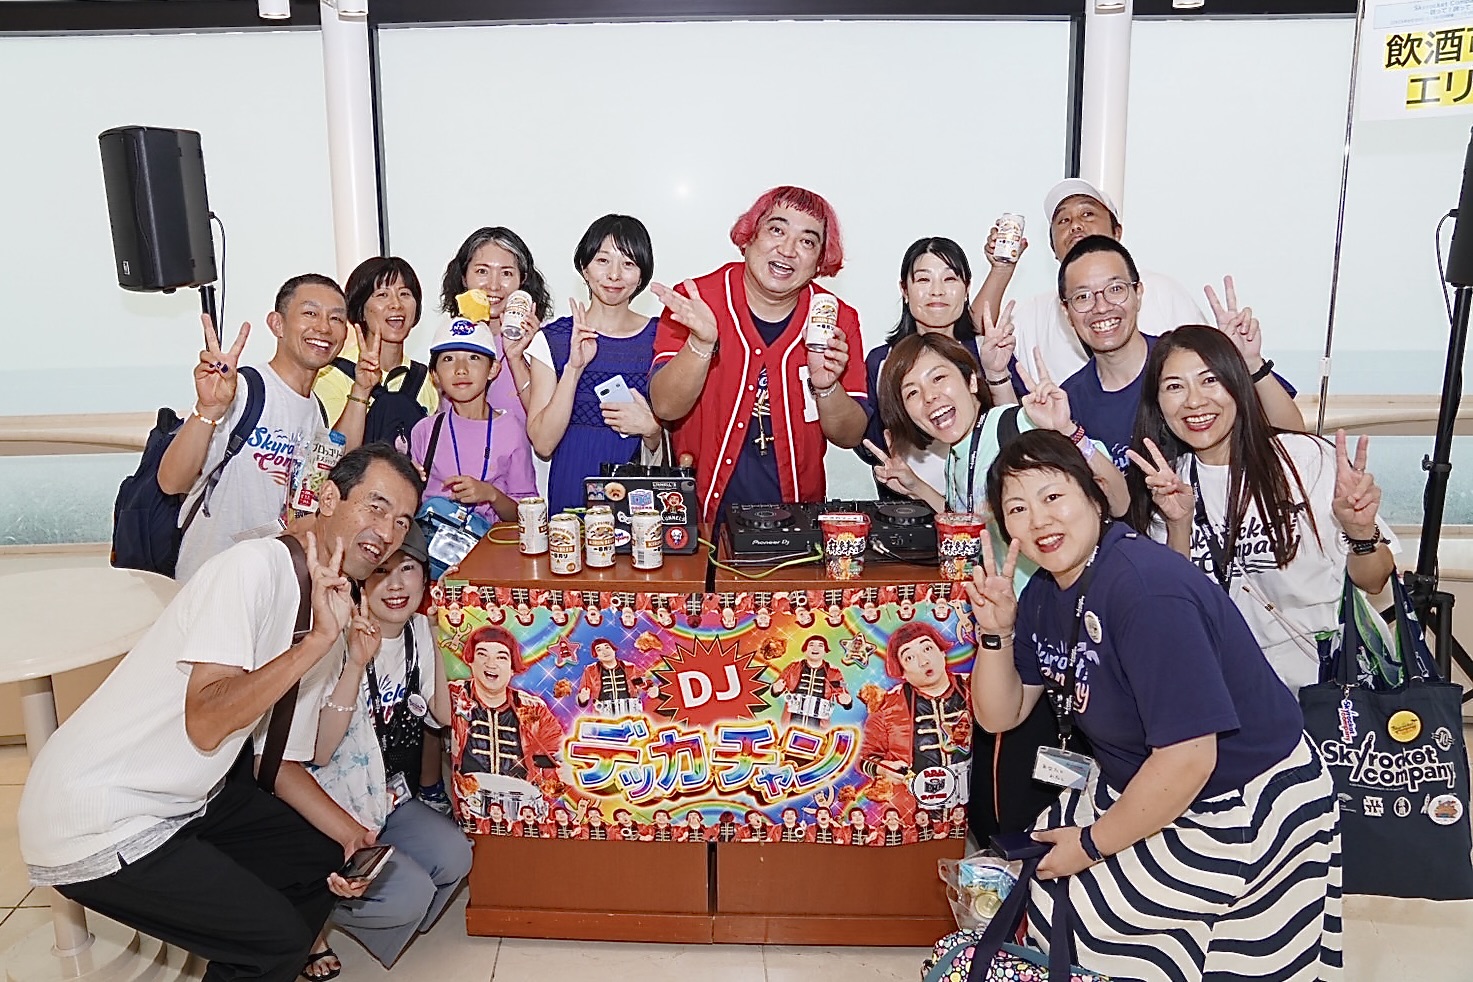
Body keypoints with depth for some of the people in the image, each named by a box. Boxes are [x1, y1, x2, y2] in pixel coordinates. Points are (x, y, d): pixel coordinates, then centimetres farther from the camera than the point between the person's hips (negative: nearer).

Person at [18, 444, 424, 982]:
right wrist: (319, 639, -33)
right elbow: (206, 723, -29)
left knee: (328, 857, 13)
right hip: (95, 828, -9)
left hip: (188, 801, 9)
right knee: (279, 938, -9)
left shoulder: (330, 613, 5)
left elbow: (283, 765, 9)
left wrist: (346, 831, -5)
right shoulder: (257, 565, -21)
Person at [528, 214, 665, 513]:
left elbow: (668, 447, 12)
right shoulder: (554, 337, 4)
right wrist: (574, 367, -11)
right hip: (570, 496, 0)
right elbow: (543, 444, -3)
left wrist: (651, 427, -10)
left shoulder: (660, 337, 6)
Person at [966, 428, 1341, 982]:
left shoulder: (1147, 588, -30)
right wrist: (995, 631, -16)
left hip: (1243, 810, -8)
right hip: (1144, 786, 8)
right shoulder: (1044, 592, -2)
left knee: (1066, 913, -6)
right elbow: (1000, 716, 2)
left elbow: (1188, 759, -31)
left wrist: (1091, 845, -18)